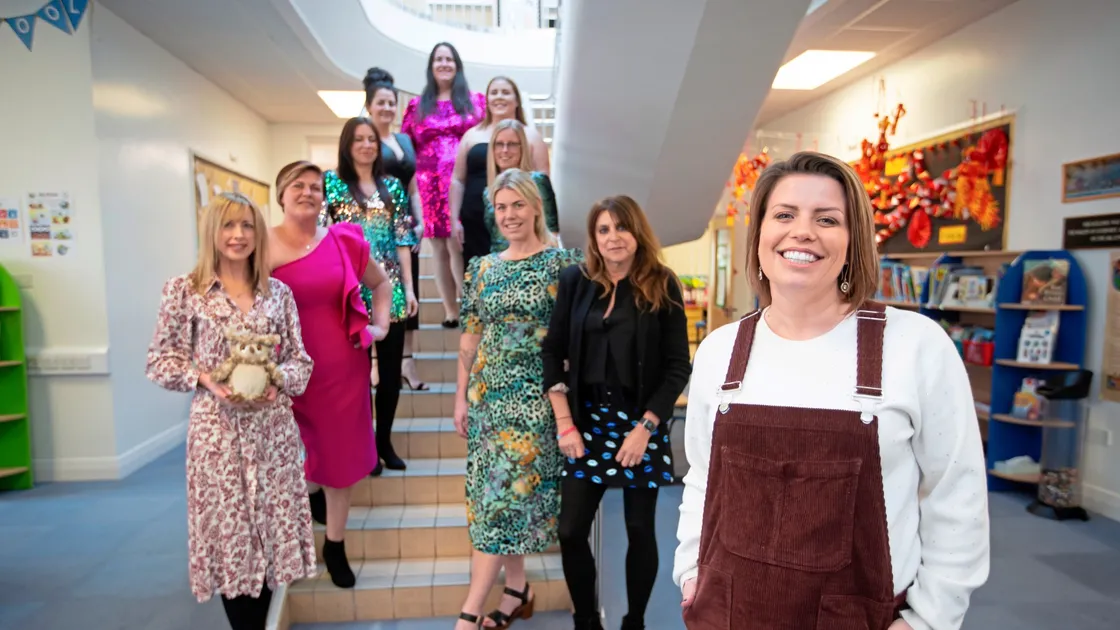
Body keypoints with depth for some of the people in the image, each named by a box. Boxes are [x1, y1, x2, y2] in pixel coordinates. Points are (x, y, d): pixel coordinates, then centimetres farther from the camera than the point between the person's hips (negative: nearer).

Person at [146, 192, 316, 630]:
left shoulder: (278, 292, 5)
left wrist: (277, 380, -12)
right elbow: (160, 362, 1)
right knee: (228, 532, 6)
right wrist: (205, 378, -14)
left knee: (272, 528, 9)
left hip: (273, 428, 2)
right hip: (217, 429, -2)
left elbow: (300, 360, 7)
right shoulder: (184, 290, -1)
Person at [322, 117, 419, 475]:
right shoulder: (331, 183, 2)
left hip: (390, 289, 3)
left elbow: (403, 239, 9)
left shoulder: (392, 186, 11)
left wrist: (409, 288, 4)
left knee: (391, 368, 7)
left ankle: (384, 441, 22)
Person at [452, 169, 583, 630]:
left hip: (535, 392, -5)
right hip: (489, 392, 6)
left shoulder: (561, 262, -5)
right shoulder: (482, 268, 9)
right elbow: (470, 336, 11)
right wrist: (461, 396, 9)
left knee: (504, 491, -6)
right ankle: (517, 589, 28)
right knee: (499, 491, 11)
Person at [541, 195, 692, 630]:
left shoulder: (662, 286, -4)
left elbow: (678, 366, -5)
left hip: (641, 421, -1)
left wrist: (645, 427, -13)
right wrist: (564, 422, -4)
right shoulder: (575, 281, 1)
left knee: (640, 530, 10)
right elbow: (552, 351, 2)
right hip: (588, 418, 2)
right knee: (570, 531, 3)